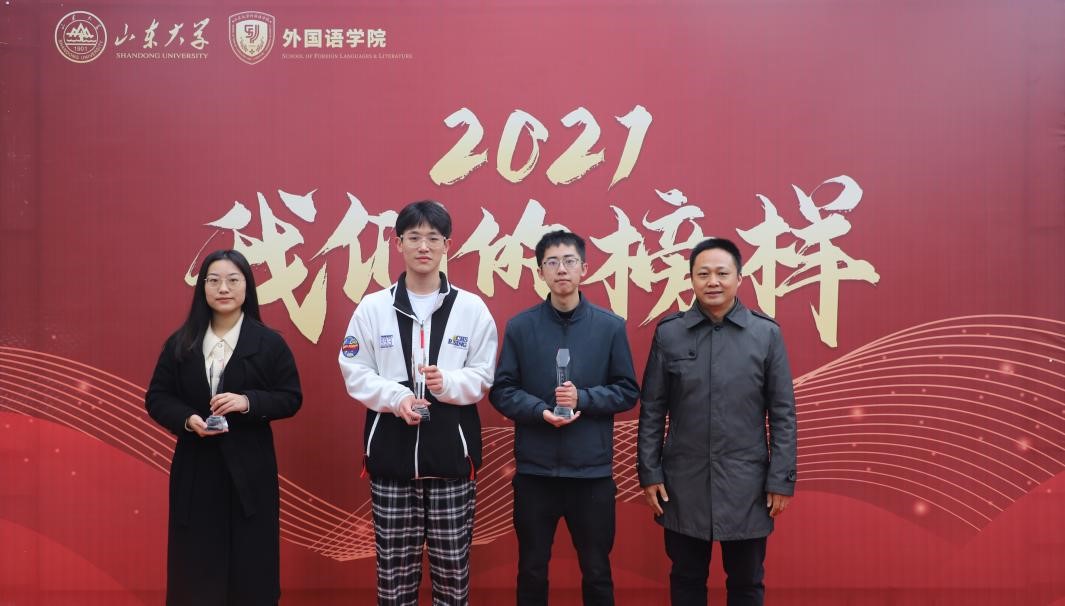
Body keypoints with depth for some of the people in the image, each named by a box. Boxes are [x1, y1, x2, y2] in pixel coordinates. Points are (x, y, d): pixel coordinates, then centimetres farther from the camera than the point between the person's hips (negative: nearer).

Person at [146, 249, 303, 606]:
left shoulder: (269, 343, -2)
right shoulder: (180, 343, 5)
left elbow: (291, 398, -1)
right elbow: (156, 398, 7)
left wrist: (248, 402, -18)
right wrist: (187, 419, -13)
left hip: (249, 470, -2)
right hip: (195, 470, 2)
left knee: (250, 567, 5)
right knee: (195, 567, 7)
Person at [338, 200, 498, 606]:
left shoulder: (472, 307, 2)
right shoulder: (372, 307, 3)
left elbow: (483, 375, 2)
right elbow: (355, 373, 2)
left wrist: (448, 383, -17)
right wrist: (396, 397, -14)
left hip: (452, 450, 0)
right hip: (391, 450, 1)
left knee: (453, 561, 8)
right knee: (394, 561, 10)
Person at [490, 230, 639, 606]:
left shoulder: (611, 326, -1)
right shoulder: (520, 326, -1)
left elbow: (627, 391, 2)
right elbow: (501, 391, -1)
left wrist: (583, 398, -14)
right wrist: (540, 410, -17)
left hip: (592, 470, 0)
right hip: (534, 469, 0)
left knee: (597, 572, 14)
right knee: (532, 571, 14)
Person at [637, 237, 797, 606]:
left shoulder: (767, 333, -3)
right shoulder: (667, 333, -1)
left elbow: (783, 414, -1)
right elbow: (652, 410, 1)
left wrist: (781, 480, -4)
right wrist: (649, 473, -1)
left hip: (746, 484, 0)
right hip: (683, 483, 1)